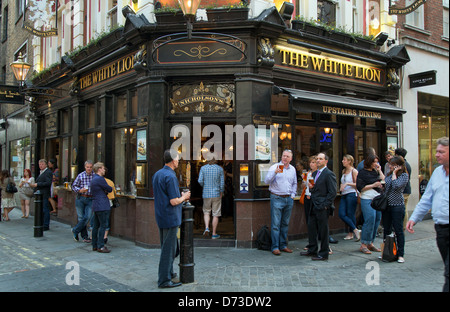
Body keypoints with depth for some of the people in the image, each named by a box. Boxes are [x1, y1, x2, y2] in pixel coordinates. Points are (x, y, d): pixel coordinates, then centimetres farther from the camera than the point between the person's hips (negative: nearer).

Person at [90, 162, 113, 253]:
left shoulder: (93, 179, 18)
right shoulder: (100, 179, -14)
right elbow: (109, 189, -7)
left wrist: (105, 191, 3)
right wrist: (110, 189, 15)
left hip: (96, 206, 10)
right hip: (102, 206, -10)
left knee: (96, 225, 12)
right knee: (103, 225, -7)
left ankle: (94, 245, 18)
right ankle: (100, 246, -6)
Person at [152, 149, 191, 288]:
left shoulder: (157, 174, 9)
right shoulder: (170, 177, -20)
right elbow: (174, 201, -23)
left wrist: (180, 196, 16)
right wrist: (184, 197, -3)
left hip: (160, 217, 9)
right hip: (170, 217, -9)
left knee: (166, 246, 20)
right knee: (168, 249, -1)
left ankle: (169, 273, 32)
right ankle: (164, 280, 6)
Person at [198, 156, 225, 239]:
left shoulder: (203, 168, -2)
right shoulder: (220, 169, -3)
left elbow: (200, 181, -6)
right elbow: (222, 183, -4)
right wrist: (221, 192, 10)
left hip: (206, 194, 1)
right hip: (216, 194, -1)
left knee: (206, 212, 18)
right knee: (215, 214, 6)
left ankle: (206, 228, -3)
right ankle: (214, 234, 9)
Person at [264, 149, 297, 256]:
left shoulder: (292, 169, 12)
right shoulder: (274, 167, -4)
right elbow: (266, 181, -12)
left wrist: (292, 195, 11)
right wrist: (275, 172, -24)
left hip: (288, 199, 5)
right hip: (277, 198, -5)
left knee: (285, 224, 11)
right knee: (276, 224, -5)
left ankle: (283, 245, 19)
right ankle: (275, 247, 0)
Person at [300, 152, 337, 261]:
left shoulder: (329, 174, -11)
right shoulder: (315, 173, 16)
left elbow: (332, 192, -14)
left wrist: (325, 205, -17)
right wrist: (311, 187, 1)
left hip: (322, 207, -9)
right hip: (314, 206, 9)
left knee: (323, 230, 0)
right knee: (311, 227, 13)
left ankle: (324, 254, 11)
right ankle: (312, 250, 26)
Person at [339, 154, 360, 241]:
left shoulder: (354, 171, -5)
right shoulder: (343, 171, 17)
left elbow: (357, 184, -10)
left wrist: (347, 183, -18)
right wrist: (341, 187, 9)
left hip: (351, 194, -7)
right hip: (343, 195, 7)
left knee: (350, 214, -2)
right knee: (341, 214, -4)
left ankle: (351, 233, 12)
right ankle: (355, 230, 4)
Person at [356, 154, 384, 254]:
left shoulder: (375, 172, 16)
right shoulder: (362, 173, -3)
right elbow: (360, 187, -9)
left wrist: (379, 170, 5)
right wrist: (373, 185, -12)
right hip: (367, 199, -7)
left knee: (377, 220, 5)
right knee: (370, 220, -13)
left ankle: (370, 243, 15)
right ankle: (363, 245, -4)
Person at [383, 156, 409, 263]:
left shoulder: (404, 175, -5)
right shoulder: (389, 174, 13)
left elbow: (396, 186, -20)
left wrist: (394, 173, -11)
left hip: (397, 206, -6)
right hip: (386, 205, 6)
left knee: (398, 230, -2)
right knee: (386, 230, 12)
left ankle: (400, 254, 7)